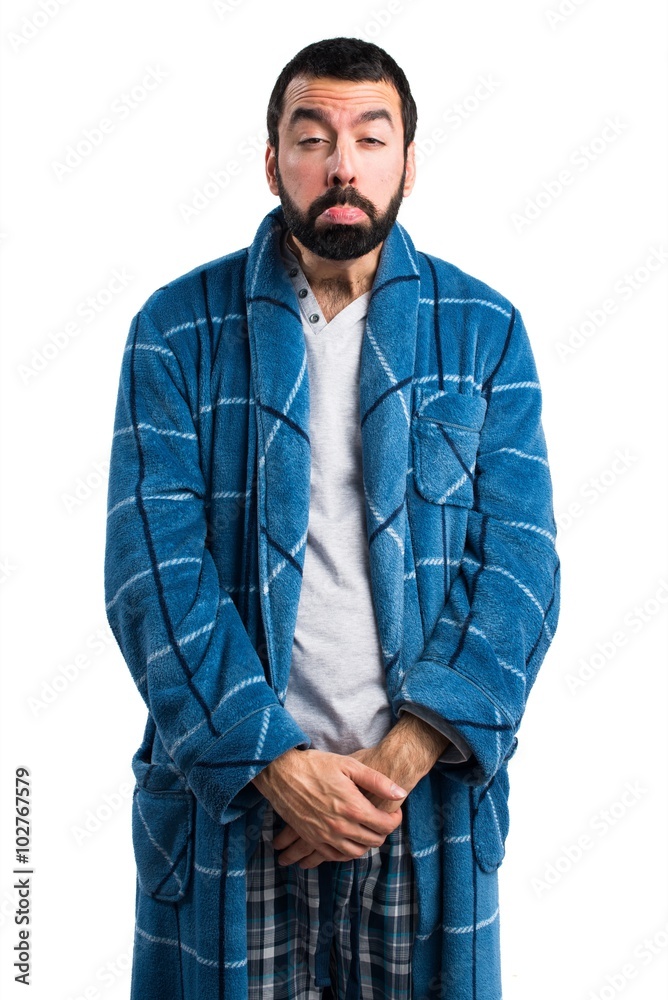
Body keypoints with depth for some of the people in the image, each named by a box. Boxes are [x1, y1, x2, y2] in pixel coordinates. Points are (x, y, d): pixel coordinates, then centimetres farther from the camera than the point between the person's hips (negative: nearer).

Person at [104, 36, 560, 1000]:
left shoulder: (485, 331, 1)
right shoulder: (177, 330, -3)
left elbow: (519, 564, -4)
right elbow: (153, 570, -8)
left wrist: (402, 761, -13)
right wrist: (278, 765, -15)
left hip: (428, 800, 1)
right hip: (230, 797, -1)